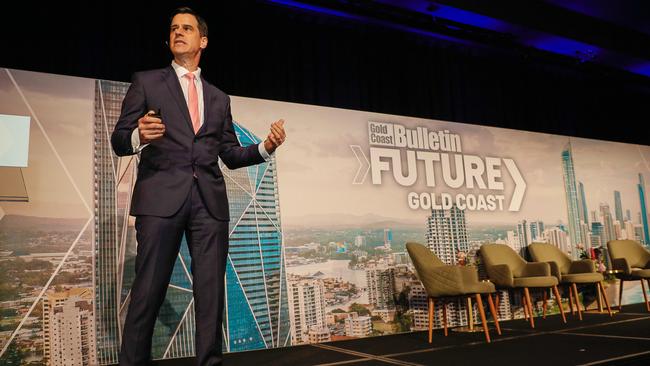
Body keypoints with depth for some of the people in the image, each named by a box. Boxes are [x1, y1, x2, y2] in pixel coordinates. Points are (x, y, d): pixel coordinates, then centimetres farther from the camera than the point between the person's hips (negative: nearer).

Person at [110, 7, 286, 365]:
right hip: (162, 196, -3)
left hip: (210, 200, 3)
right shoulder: (146, 82, 12)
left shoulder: (219, 98, 22)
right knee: (148, 291, -4)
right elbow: (119, 140, 5)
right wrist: (138, 136, -18)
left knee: (211, 292, 2)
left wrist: (266, 147, 1)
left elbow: (231, 155, 19)